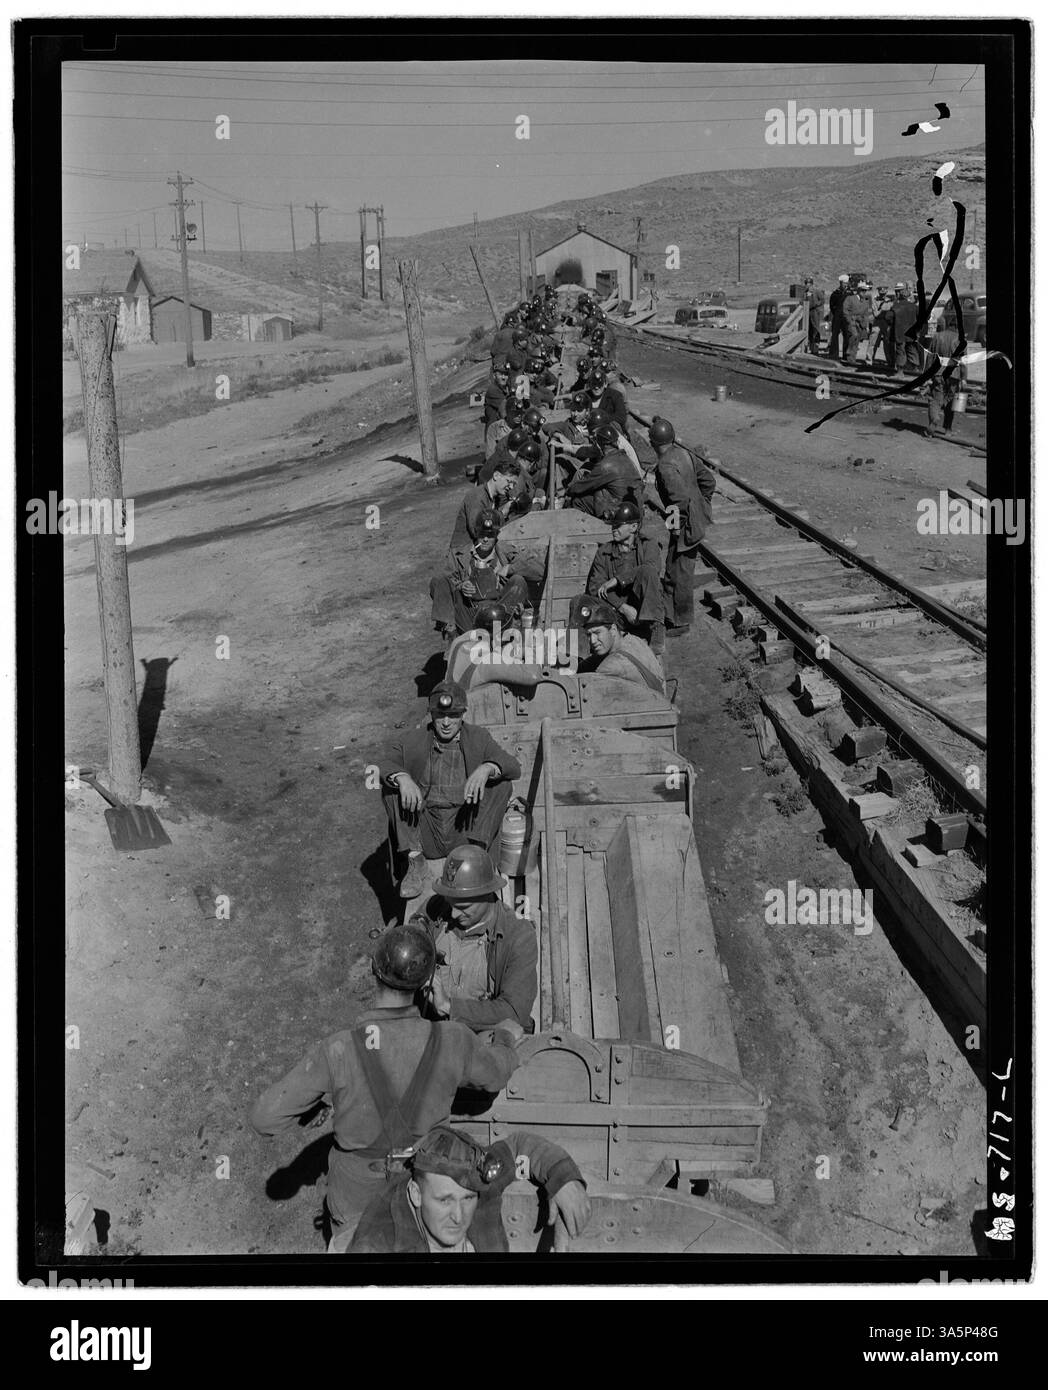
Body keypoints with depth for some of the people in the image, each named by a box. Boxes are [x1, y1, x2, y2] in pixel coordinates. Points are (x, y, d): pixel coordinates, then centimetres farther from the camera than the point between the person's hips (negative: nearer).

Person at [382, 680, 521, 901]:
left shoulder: (478, 738, 7)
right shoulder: (411, 742, 6)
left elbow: (513, 767, -5)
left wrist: (486, 768, -27)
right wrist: (402, 777, -32)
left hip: (465, 832, 0)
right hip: (426, 836, 0)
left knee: (502, 783, -17)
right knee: (391, 785, -18)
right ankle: (416, 861, -19)